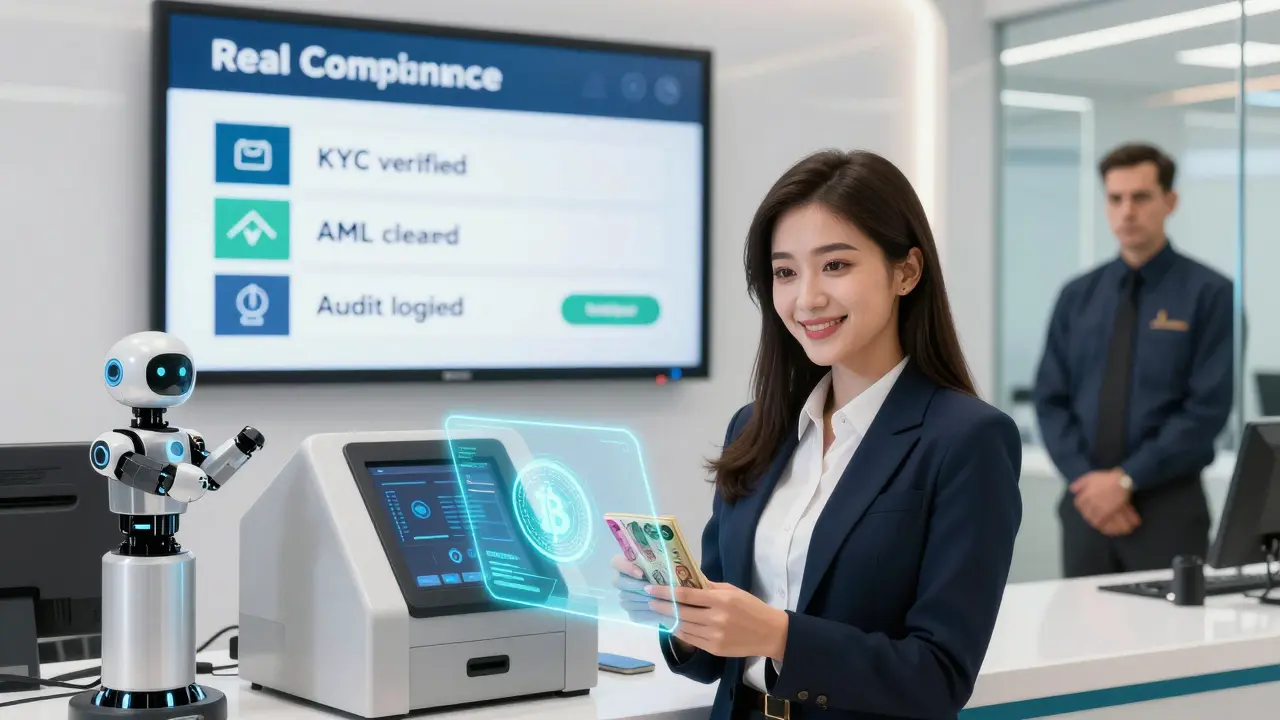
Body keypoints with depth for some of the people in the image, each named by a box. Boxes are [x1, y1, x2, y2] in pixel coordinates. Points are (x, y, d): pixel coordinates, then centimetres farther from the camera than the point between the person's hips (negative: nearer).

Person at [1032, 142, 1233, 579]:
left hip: (1169, 507, -3)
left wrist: (1126, 479, -15)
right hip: (1087, 502, 3)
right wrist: (1085, 478, -10)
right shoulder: (1077, 296, 8)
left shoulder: (1209, 294, -4)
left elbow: (1208, 408, -11)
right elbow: (1051, 400, 5)